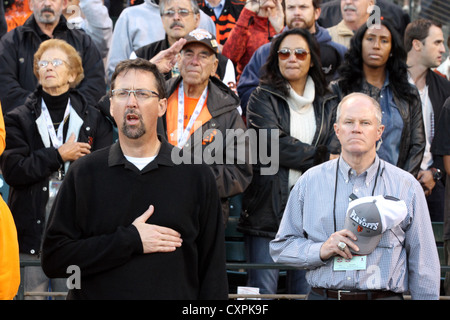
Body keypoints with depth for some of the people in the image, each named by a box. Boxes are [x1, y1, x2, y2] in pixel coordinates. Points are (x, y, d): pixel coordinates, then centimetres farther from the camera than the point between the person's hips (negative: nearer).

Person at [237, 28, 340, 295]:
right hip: (268, 205, -3)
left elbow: (336, 151, 4)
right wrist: (321, 157, -4)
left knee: (306, 288, 0)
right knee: (264, 291, -5)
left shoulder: (328, 104, 15)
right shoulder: (263, 99, 5)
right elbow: (274, 145, -9)